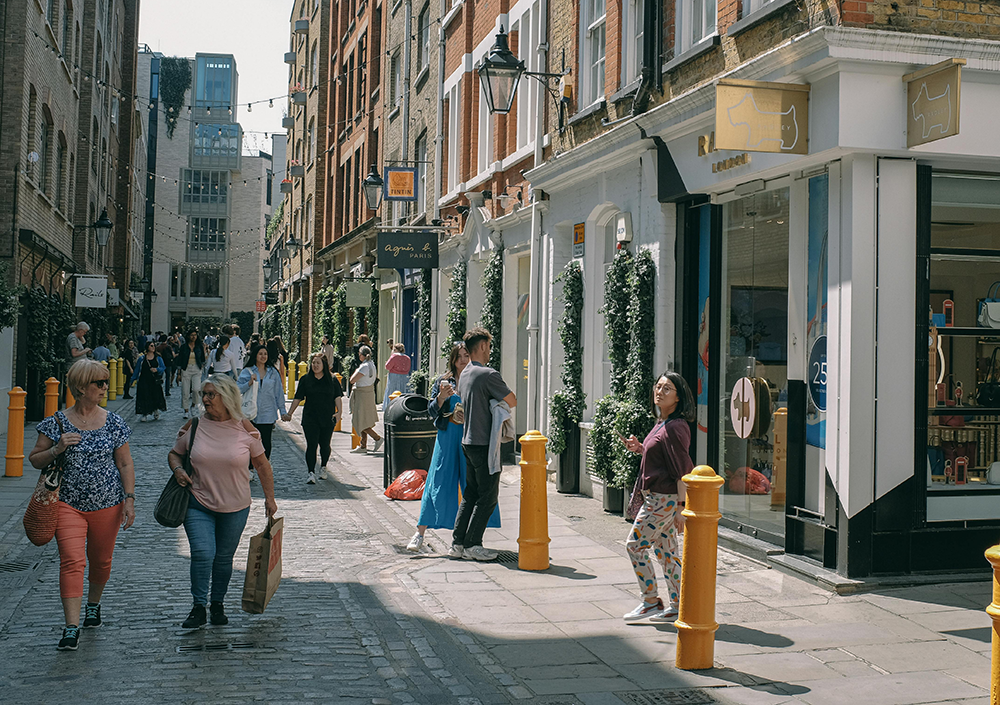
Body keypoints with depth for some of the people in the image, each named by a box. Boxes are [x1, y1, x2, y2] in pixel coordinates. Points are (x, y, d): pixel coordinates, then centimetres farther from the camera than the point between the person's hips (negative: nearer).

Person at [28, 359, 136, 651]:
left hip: (107, 504, 2)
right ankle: (72, 628, -13)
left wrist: (129, 499, -1)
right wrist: (57, 449, -15)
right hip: (68, 503, -2)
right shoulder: (58, 422, -1)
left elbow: (125, 464, 6)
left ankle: (93, 604, 42)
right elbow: (35, 459, 4)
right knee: (72, 561, -14)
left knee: (100, 560, 13)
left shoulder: (114, 423, 2)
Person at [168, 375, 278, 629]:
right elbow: (174, 453, 12)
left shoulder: (245, 428, -5)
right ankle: (198, 607, 4)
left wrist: (270, 498, 5)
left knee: (224, 558, 10)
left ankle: (218, 604, 30)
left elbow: (262, 464, 4)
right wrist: (178, 469, -10)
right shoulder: (194, 426, -3)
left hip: (235, 507, 0)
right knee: (202, 554, -13)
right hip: (198, 504, 0)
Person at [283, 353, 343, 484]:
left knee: (325, 444, 6)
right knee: (311, 445, -8)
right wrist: (289, 413, 5)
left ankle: (323, 467, 30)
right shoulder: (305, 380, 6)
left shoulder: (332, 380, 5)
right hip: (310, 418, 0)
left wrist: (339, 411, -13)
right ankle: (311, 473, -6)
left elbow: (338, 397, 2)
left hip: (328, 418, 0)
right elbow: (298, 398, 9)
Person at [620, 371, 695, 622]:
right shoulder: (663, 423, 12)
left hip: (664, 498, -10)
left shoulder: (676, 426, -18)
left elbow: (682, 468, -20)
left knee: (635, 544, -3)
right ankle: (676, 606, 18)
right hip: (657, 497, 10)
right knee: (665, 550, 12)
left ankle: (650, 601, 6)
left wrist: (681, 505, -22)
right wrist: (640, 448, 7)